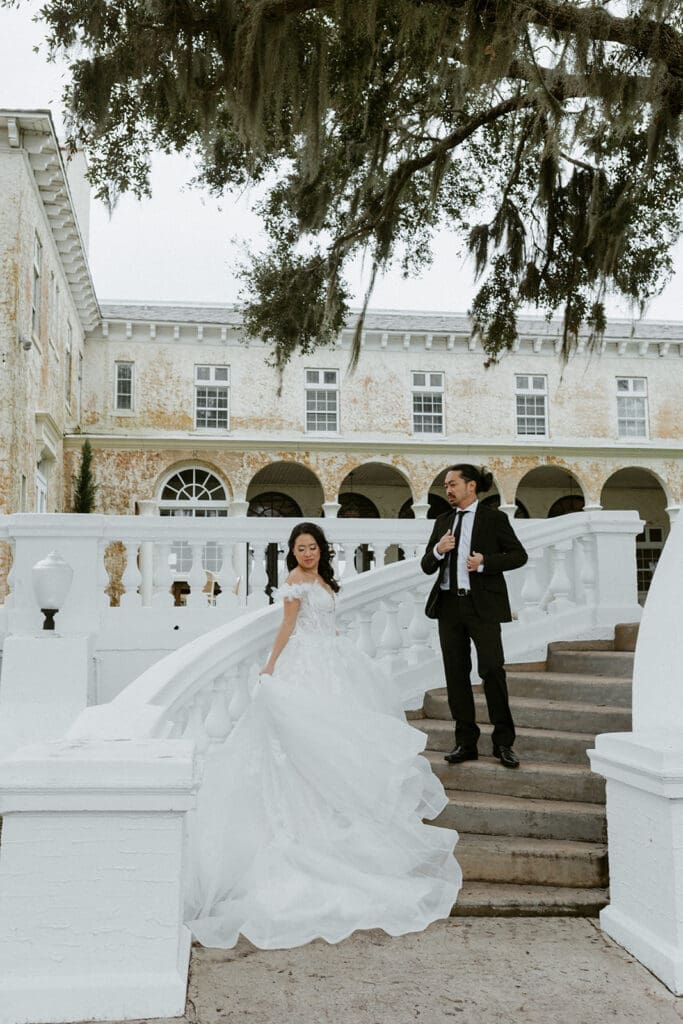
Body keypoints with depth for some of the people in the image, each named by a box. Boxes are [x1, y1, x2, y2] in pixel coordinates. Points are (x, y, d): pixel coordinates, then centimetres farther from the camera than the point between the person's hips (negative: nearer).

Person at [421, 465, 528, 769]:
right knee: (456, 673, 5)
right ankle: (466, 742, 13)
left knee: (492, 670, -8)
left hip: (482, 605, -5)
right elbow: (426, 567, 15)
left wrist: (486, 561, -14)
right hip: (449, 604, 5)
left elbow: (519, 555, 0)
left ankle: (503, 742, 3)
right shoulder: (443, 522, 16)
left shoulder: (494, 518, 2)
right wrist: (437, 550, -7)